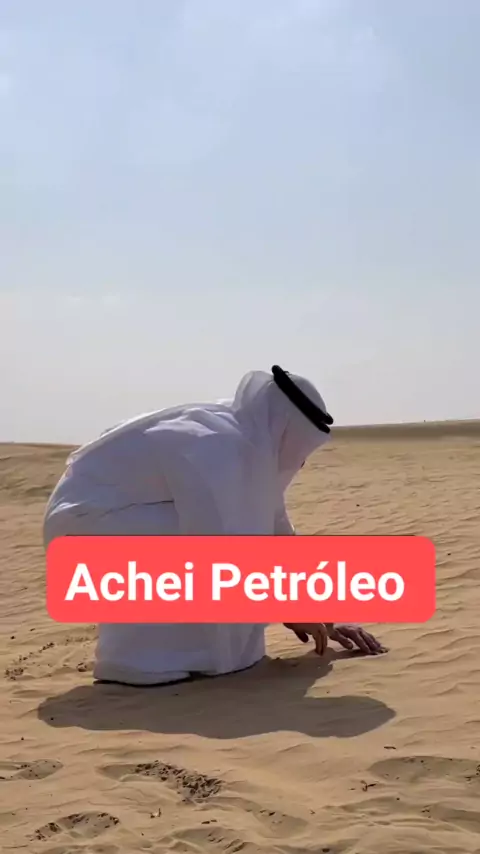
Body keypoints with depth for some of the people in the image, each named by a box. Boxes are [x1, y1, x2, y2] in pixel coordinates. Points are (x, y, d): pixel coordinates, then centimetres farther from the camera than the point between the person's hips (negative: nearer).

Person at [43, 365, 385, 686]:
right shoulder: (217, 447, -27)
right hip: (84, 522, -9)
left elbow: (278, 534, 10)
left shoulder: (250, 446, 3)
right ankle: (142, 658, -15)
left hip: (120, 518, 9)